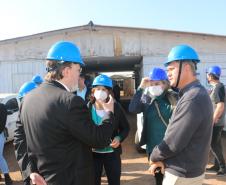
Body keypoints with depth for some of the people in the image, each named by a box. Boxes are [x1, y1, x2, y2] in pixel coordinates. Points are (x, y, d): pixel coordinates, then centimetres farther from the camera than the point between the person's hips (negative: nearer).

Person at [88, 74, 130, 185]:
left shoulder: (116, 107, -9)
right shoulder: (88, 108, -9)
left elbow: (125, 127, 1)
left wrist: (119, 138, -17)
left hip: (112, 152, 0)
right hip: (93, 153, 0)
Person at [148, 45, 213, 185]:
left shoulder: (193, 99, -27)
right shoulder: (194, 94, 7)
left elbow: (173, 143, -26)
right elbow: (175, 134, 10)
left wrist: (154, 157, -7)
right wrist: (162, 159, 2)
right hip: (188, 170, 9)